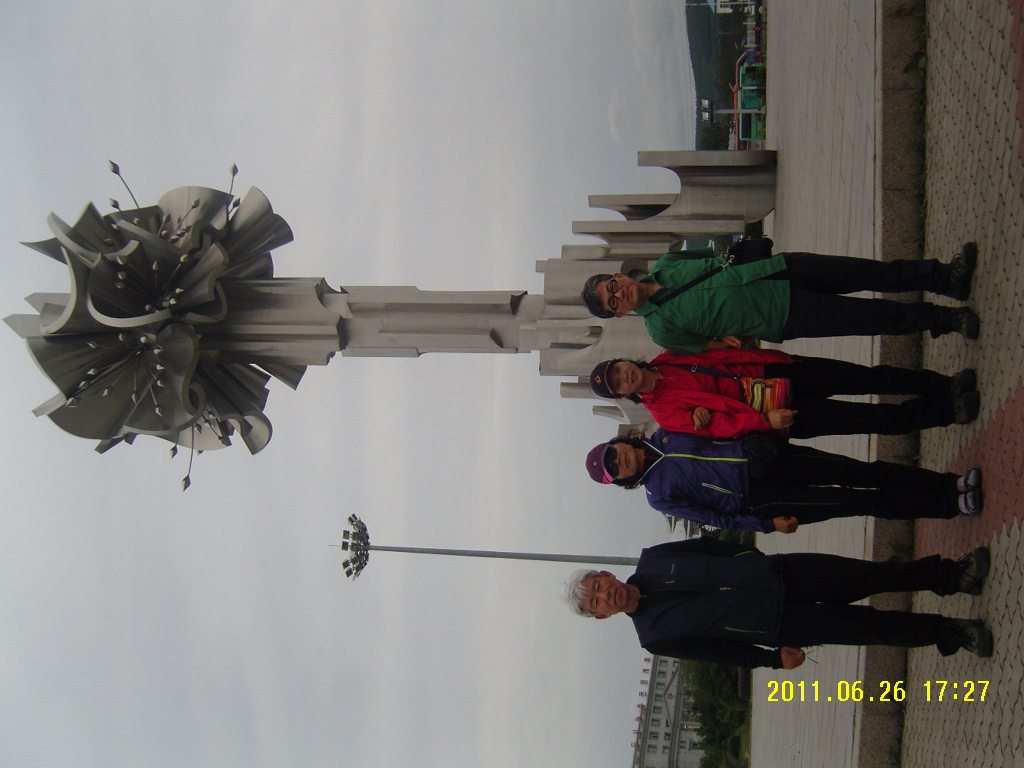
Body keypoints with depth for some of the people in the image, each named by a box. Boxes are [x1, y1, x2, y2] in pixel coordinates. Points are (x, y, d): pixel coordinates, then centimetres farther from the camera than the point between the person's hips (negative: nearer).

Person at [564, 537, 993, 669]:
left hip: (784, 573, 3)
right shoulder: (656, 637, -9)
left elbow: (711, 546, 11)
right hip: (778, 625, -3)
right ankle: (946, 634, 13)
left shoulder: (653, 560, -2)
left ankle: (949, 575, 18)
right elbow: (720, 652, -6)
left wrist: (757, 557, 7)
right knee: (868, 626, -6)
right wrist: (775, 657, -7)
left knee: (874, 577, -1)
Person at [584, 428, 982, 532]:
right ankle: (950, 505, -6)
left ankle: (951, 484, 0)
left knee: (866, 474, -6)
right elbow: (716, 518, -3)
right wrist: (767, 524, -8)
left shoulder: (664, 434, 6)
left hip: (763, 456, 4)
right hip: (761, 496, -4)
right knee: (856, 503, -12)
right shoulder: (660, 496, -4)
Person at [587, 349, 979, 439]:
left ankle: (944, 385, 12)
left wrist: (768, 358, -2)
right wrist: (765, 420, -25)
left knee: (871, 378, -1)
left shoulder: (667, 360, 5)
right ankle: (947, 411, 2)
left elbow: (721, 354, 11)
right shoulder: (664, 411, -11)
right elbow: (717, 426, -17)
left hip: (777, 372, 5)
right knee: (877, 419, -8)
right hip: (788, 417, -5)